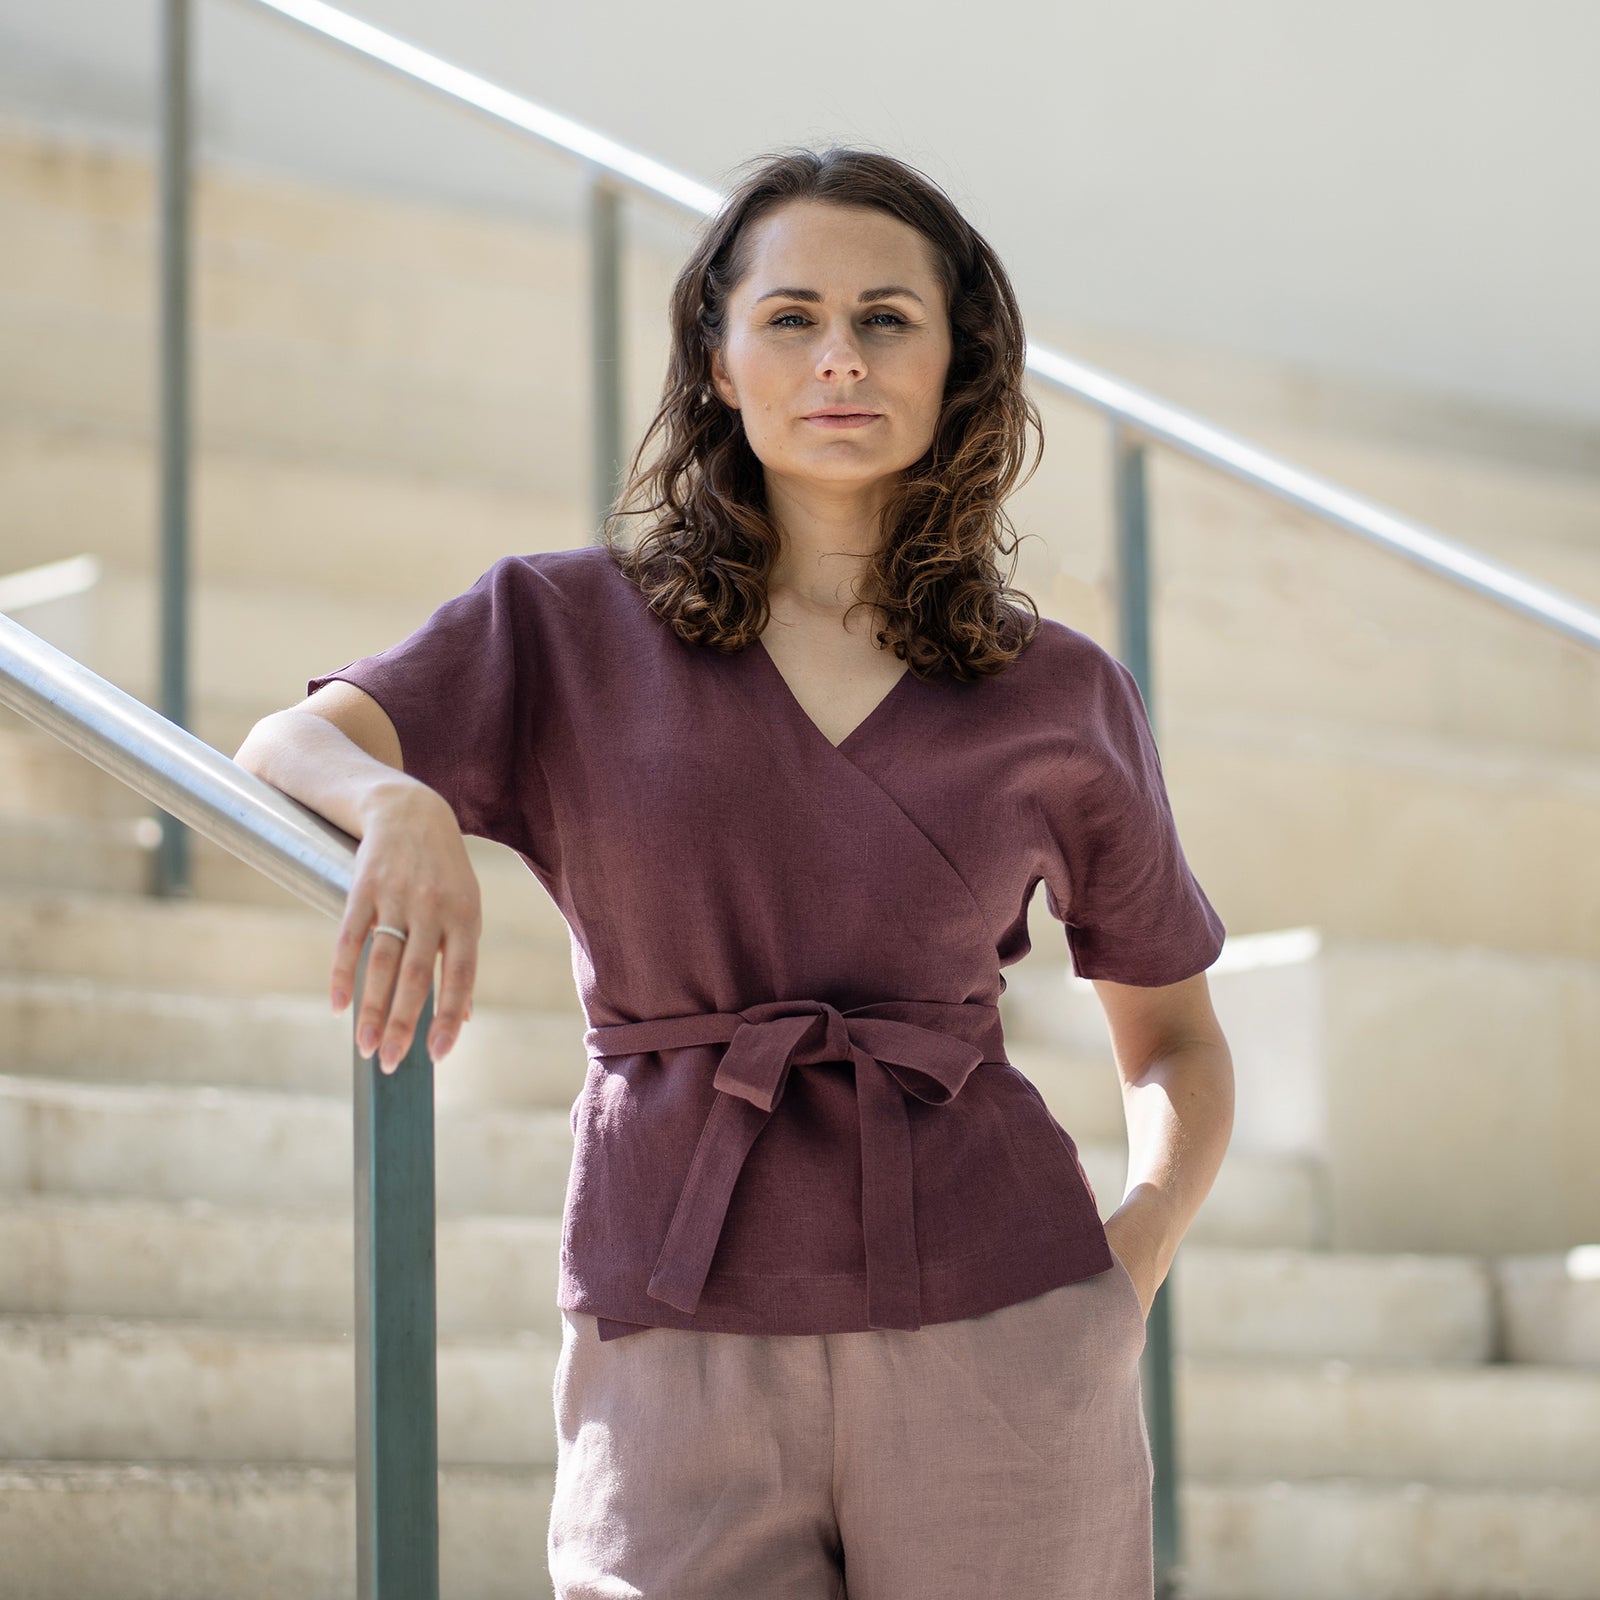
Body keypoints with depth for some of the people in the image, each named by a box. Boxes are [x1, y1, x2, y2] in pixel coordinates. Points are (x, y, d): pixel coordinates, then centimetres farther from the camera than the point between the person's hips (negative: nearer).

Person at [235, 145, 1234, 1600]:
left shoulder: (1061, 698, 9)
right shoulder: (569, 630, 7)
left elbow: (1180, 1045, 19)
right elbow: (279, 758, -8)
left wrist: (1130, 1263, 0)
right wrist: (398, 801, -31)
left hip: (990, 1333, 1)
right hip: (683, 1357, -1)